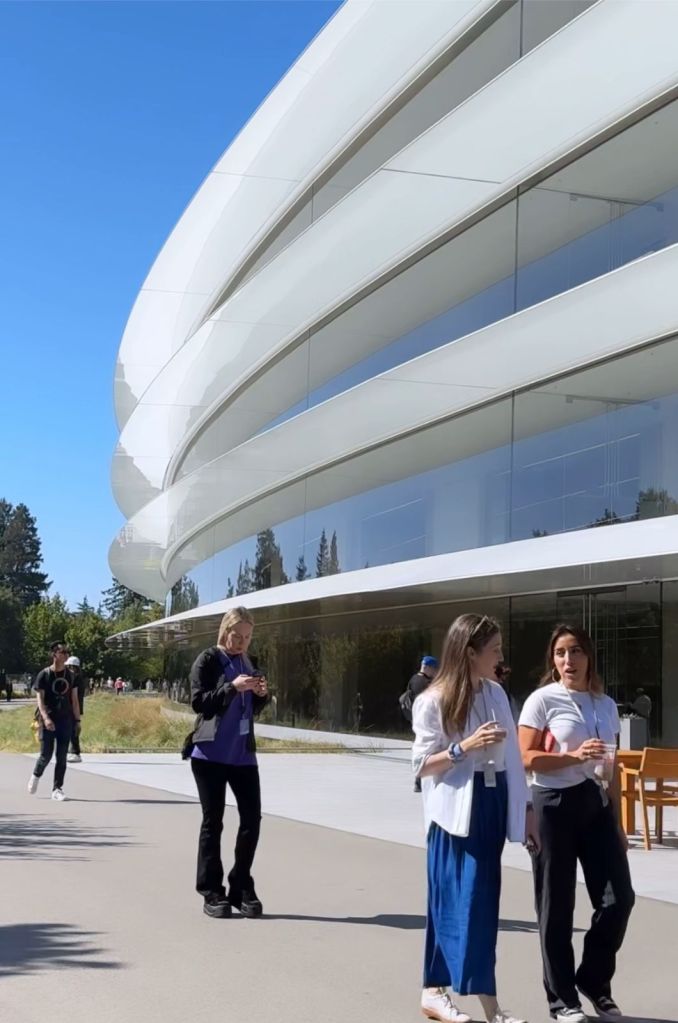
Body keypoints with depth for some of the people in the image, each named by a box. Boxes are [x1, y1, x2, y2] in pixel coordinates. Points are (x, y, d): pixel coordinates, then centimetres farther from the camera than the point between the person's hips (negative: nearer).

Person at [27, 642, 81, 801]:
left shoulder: (70, 675, 8)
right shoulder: (44, 675, -4)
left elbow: (74, 699, 11)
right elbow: (40, 699, -9)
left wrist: (77, 720, 6)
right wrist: (46, 718, -21)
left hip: (66, 720, 3)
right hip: (48, 721, -3)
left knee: (62, 756, 1)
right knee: (46, 754, -2)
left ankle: (57, 789, 7)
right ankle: (35, 776, 28)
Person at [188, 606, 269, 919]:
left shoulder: (247, 662, 13)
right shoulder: (208, 660, -4)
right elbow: (199, 702, -12)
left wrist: (260, 694, -1)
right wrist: (233, 687, -23)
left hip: (243, 754, 5)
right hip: (211, 753, -5)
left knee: (252, 818, 1)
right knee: (213, 822, 0)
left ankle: (241, 888, 12)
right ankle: (211, 893, 7)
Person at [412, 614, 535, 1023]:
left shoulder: (496, 693, 8)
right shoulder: (434, 701, -9)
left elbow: (512, 757, 12)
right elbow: (421, 764, -8)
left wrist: (526, 809, 12)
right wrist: (464, 747, -22)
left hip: (493, 806, 6)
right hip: (456, 812, -6)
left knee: (483, 901, 7)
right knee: (460, 900, -5)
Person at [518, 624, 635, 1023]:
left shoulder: (606, 705, 10)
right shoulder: (543, 700, -6)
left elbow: (613, 769, 15)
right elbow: (527, 758, -12)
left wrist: (618, 823, 14)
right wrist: (574, 756, -24)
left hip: (596, 804, 5)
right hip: (555, 804, -5)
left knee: (619, 897, 2)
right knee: (557, 905, 2)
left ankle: (594, 979, 24)